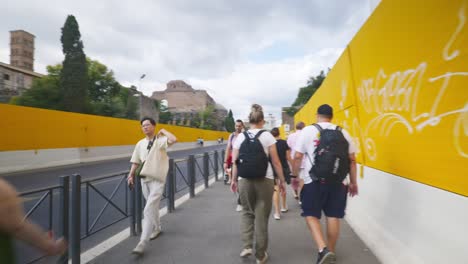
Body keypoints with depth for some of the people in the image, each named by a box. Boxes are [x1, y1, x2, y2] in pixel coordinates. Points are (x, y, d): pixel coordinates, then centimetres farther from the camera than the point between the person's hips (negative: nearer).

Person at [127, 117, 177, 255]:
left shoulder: (160, 140, -8)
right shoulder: (140, 144, 8)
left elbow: (173, 139, -29)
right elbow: (136, 162, 13)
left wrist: (163, 131, -13)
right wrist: (131, 175, 6)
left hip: (157, 179, -6)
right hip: (144, 178, 6)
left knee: (149, 209, -13)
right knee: (153, 206, 21)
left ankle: (142, 243, -12)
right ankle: (156, 229, 43)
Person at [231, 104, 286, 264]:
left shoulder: (240, 137, 2)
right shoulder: (267, 136, -3)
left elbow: (235, 162, 2)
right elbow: (276, 162, -4)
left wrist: (234, 180, 13)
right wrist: (282, 180, 5)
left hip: (245, 181, 2)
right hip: (265, 180, -1)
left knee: (247, 213, 22)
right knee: (261, 217, 9)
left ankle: (246, 246, 11)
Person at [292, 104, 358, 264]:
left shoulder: (308, 130, -1)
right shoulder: (343, 132, 8)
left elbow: (298, 157, -2)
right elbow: (352, 159, 9)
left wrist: (294, 176, 11)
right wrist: (353, 182, 17)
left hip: (314, 181, -3)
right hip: (337, 181, 3)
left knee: (311, 215, 7)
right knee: (333, 216, 11)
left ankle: (323, 249, -9)